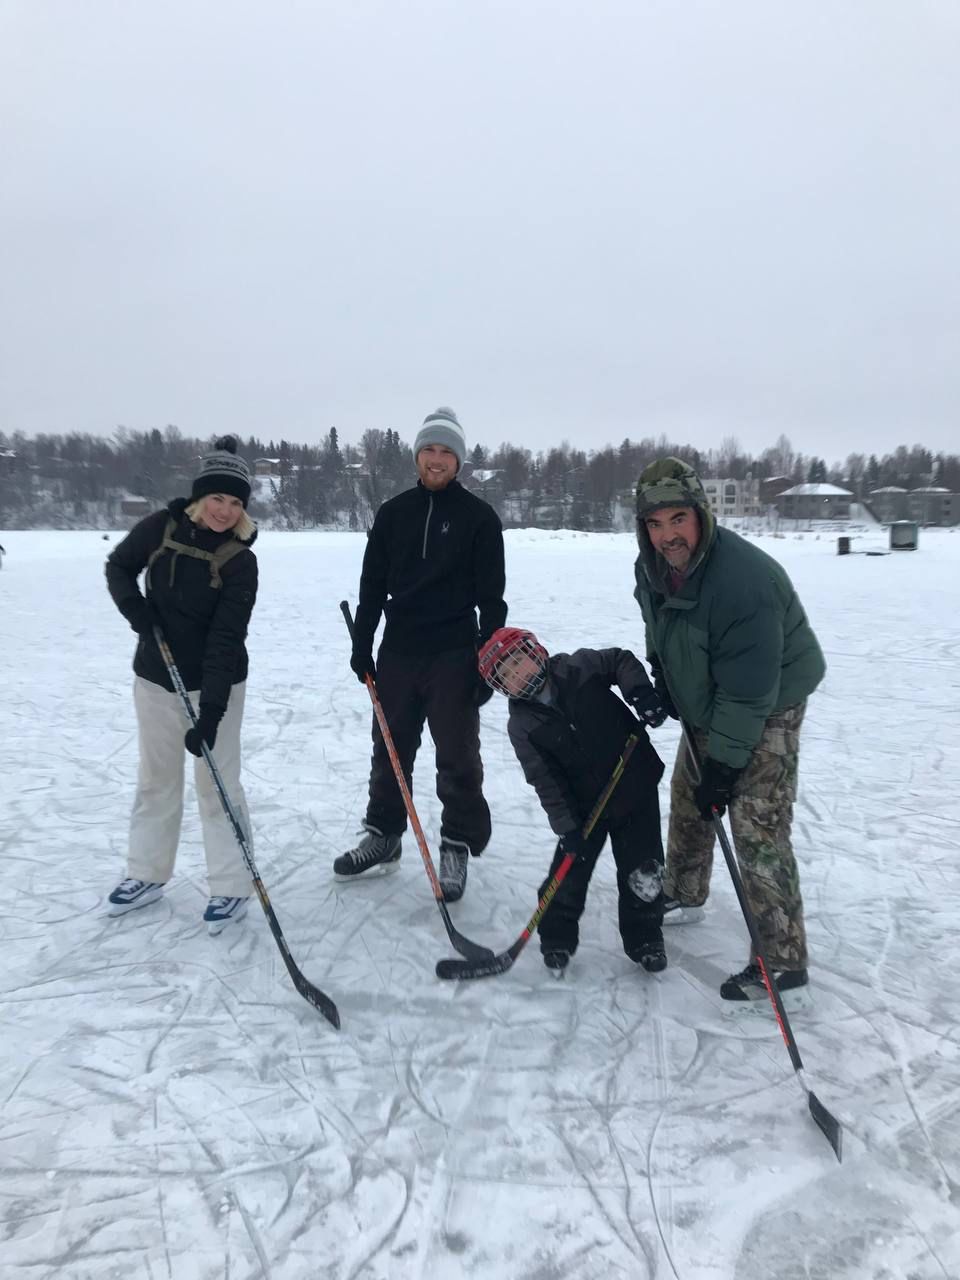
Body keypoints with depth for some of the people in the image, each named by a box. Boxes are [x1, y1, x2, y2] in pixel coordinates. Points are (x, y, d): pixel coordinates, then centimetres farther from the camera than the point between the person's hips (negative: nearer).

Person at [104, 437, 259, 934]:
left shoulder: (240, 560, -17)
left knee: (217, 783, 0)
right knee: (156, 778, 17)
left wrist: (211, 710, -28)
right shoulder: (162, 527, -8)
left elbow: (226, 639, -22)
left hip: (216, 683, -4)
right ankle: (147, 873, 34)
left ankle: (232, 886, 13)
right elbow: (119, 565, 9)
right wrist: (133, 605, -12)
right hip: (155, 677, 4)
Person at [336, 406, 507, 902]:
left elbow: (491, 596, -4)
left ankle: (458, 846, 16)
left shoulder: (479, 516, -2)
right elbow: (373, 584, 10)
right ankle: (383, 834, 29)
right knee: (390, 749, 14)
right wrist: (361, 644, 5)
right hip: (398, 651, 4)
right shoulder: (393, 513, 8)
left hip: (454, 656, -4)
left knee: (457, 756, 2)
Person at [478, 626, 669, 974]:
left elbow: (621, 661, 0)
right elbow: (546, 782, -9)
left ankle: (644, 938, 28)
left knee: (643, 873, 6)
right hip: (585, 806, 0)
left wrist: (640, 691, -18)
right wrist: (567, 827, -13)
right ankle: (557, 938, 28)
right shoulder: (522, 725, -9)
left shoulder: (577, 668, -10)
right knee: (570, 870, 4)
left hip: (636, 786, 0)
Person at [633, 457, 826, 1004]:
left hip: (768, 709, -8)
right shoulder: (654, 567, -8)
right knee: (687, 799, 18)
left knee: (757, 829, -12)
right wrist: (660, 678, 4)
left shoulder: (744, 578, -34)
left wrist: (724, 763, -24)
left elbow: (749, 689, -30)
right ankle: (684, 895, 41)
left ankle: (783, 960, 1)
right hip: (707, 706, 8)